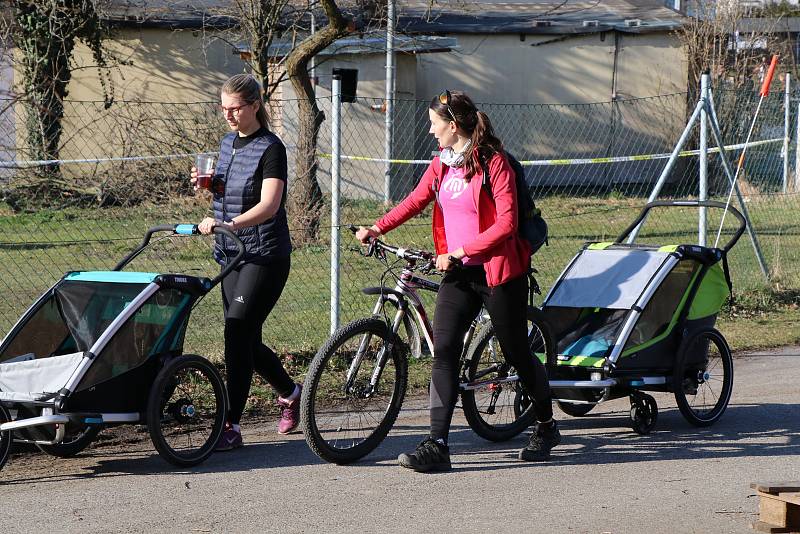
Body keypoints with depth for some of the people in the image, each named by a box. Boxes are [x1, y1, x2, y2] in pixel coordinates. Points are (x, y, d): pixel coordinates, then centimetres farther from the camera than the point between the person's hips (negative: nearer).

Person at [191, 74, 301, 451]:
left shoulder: (270, 148, -12)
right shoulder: (227, 144, 12)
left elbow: (269, 204, -24)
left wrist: (230, 224, -39)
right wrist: (207, 184, 2)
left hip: (265, 256, -8)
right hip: (231, 254, 8)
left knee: (237, 334, -15)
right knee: (245, 340, 13)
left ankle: (231, 427, -12)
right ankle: (290, 392, 38)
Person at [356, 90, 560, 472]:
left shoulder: (493, 162, -13)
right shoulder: (442, 163, 8)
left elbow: (505, 225, -19)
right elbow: (416, 200, 18)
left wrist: (458, 252, -22)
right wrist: (376, 229, 6)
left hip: (496, 271, -6)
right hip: (457, 271, 6)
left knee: (516, 353, 7)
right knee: (443, 351, -9)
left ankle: (546, 426, 29)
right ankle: (437, 445, -12)